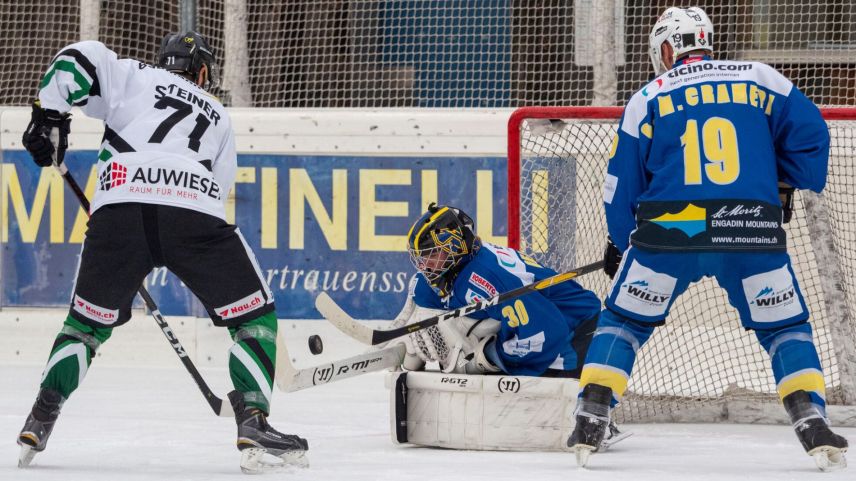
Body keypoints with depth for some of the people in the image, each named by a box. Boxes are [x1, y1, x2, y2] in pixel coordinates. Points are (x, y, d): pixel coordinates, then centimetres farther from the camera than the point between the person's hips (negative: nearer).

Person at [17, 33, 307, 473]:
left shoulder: (132, 77, 27)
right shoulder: (218, 117, 34)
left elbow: (79, 59, 8)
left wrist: (49, 115, 12)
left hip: (119, 206, 1)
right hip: (195, 213, -1)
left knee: (89, 322, 20)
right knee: (255, 317, 13)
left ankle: (40, 420, 11)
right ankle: (253, 419, -3)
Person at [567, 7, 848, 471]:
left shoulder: (647, 98, 11)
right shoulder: (759, 79, 11)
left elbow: (622, 184, 12)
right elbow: (810, 134, 8)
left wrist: (620, 244, 27)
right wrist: (786, 188, 24)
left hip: (668, 230, 0)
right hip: (752, 233, 0)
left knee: (623, 321, 18)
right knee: (785, 327, 17)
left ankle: (590, 420, 7)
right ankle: (812, 424, 1)